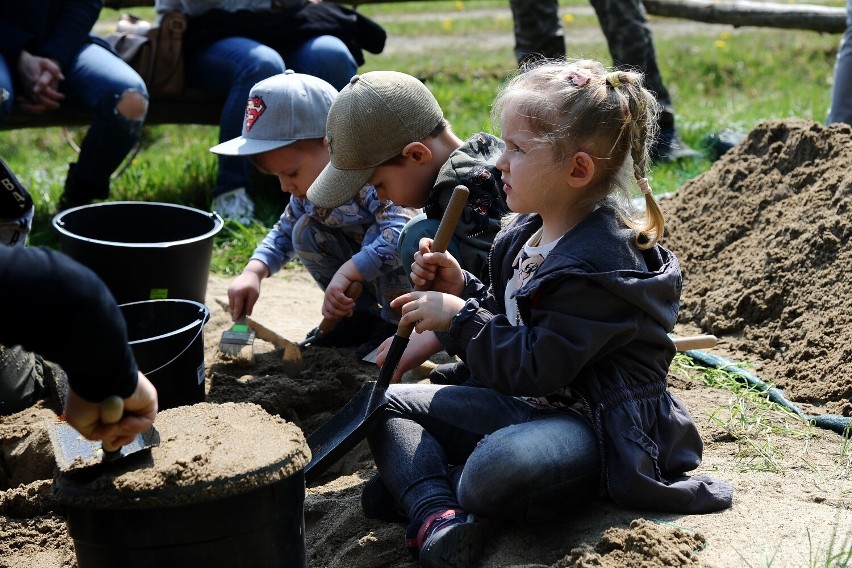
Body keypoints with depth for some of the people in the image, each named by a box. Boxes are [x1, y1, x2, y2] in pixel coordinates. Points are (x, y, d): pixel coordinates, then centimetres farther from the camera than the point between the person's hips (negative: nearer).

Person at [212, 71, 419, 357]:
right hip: (370, 276, 8)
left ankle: (397, 323, -12)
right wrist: (253, 272, -11)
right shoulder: (308, 189, -7)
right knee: (306, 232, -3)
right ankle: (361, 316, 4)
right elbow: (284, 233, 6)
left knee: (378, 237, -34)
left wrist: (346, 272, -52)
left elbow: (402, 231, -48)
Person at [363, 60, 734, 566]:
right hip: (528, 406, 10)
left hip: (592, 424, -10)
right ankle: (437, 512, -19)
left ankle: (416, 481, -11)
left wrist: (457, 318, -17)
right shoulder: (530, 231, 7)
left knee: (500, 471, -42)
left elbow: (535, 367, -24)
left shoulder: (598, 266, -22)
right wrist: (461, 289, 4)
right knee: (389, 403, 5)